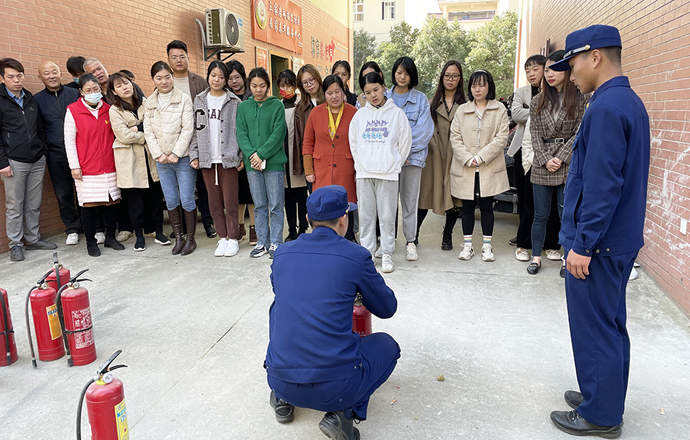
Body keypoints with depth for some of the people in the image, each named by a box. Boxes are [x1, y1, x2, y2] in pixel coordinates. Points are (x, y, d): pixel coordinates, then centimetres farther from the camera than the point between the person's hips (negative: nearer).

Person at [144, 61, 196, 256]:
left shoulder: (184, 99, -4)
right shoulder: (150, 102, 9)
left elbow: (187, 129, -10)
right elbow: (148, 131, 6)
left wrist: (176, 154, -13)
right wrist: (159, 154, -5)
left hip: (183, 158, -4)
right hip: (161, 160, 4)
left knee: (187, 200, -1)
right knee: (171, 201, 9)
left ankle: (190, 238, 13)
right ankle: (178, 238, 21)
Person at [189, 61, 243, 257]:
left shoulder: (234, 102, 0)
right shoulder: (199, 100, 11)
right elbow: (195, 129, 11)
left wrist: (242, 156, -8)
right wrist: (194, 155, 5)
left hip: (228, 158, -3)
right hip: (207, 159, 4)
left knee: (230, 202, -1)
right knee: (214, 202, 8)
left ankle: (233, 239, 12)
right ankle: (222, 238, 19)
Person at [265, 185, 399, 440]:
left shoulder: (282, 254, 3)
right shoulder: (356, 256, -8)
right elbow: (387, 309, 7)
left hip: (279, 380, 5)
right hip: (335, 388, -4)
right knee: (387, 345, 24)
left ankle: (283, 399, 23)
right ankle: (344, 413, 3)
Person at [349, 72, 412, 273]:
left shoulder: (397, 113, 2)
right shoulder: (359, 115, 9)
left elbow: (405, 141, 5)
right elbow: (353, 143, 15)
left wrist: (394, 164, 3)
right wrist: (361, 163, 8)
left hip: (388, 173, -2)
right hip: (364, 173, 2)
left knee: (387, 215, 1)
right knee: (366, 215, 6)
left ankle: (387, 254, 11)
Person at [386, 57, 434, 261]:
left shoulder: (420, 99, 7)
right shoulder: (384, 97, 10)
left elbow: (424, 129, -1)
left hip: (413, 155, -1)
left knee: (410, 199, 0)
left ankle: (411, 241, 9)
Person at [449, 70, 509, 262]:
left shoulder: (499, 109, 4)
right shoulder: (462, 110, 10)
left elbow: (502, 137, -4)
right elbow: (454, 137, 2)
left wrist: (481, 157, -13)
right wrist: (467, 158, -11)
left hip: (489, 169, -1)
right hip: (465, 168, 2)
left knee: (486, 206, 5)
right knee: (467, 206, 7)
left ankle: (487, 246, 15)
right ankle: (467, 245, 17)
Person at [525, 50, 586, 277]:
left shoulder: (580, 99, -1)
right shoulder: (538, 101, 8)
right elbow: (534, 134, 4)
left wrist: (560, 157, -13)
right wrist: (545, 159, -8)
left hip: (569, 164, -2)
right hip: (541, 165, 2)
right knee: (540, 214, 8)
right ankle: (536, 256, 19)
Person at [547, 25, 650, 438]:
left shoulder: (606, 108, -19)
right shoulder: (631, 102, 12)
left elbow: (601, 186, -24)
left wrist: (582, 244, -19)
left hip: (598, 242, -10)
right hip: (622, 238, 10)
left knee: (594, 327, 3)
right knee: (611, 324, 19)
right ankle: (605, 396, 35)